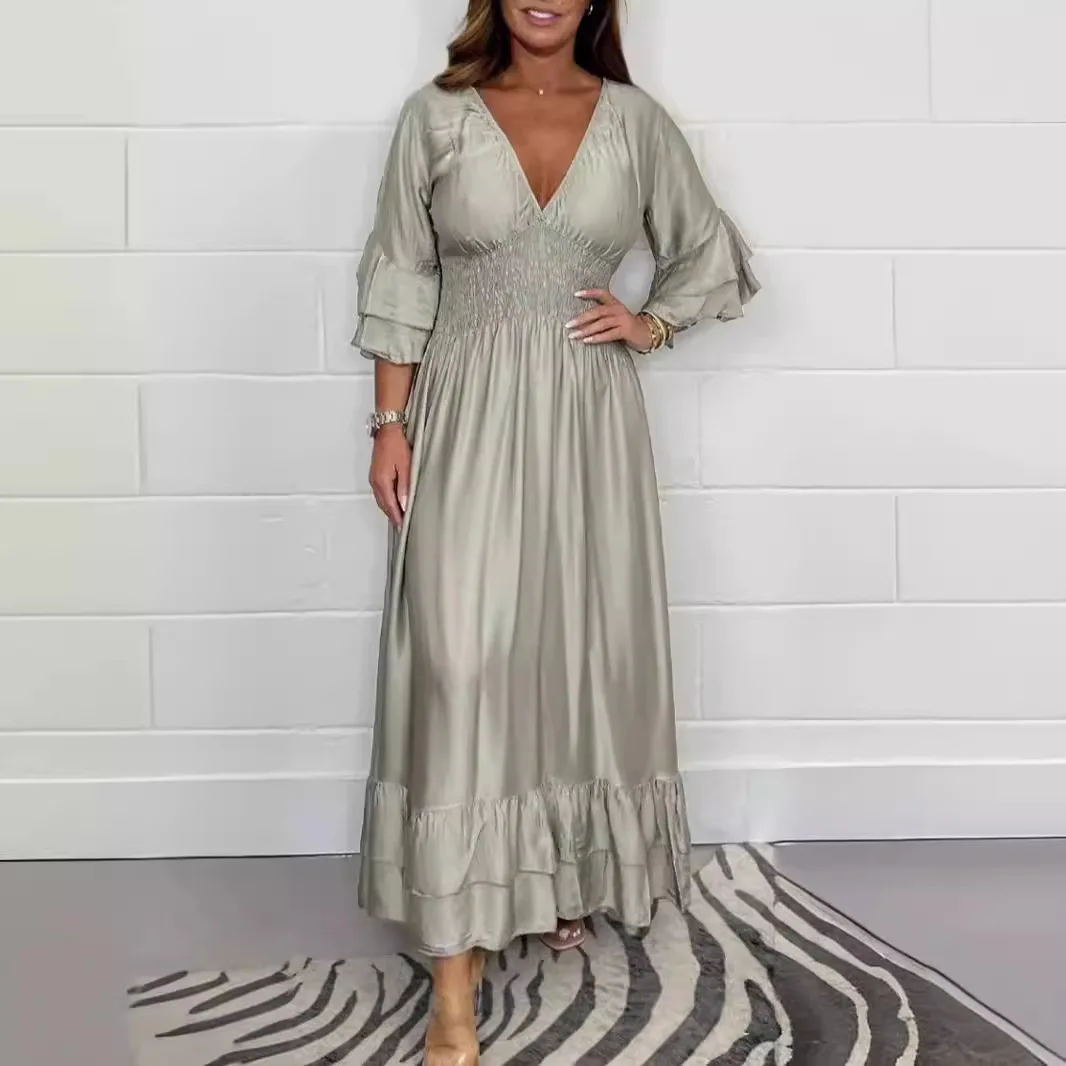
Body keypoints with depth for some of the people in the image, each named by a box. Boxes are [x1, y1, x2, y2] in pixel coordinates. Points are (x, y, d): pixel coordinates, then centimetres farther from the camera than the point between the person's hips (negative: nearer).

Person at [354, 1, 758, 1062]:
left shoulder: (636, 120, 7)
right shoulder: (437, 115, 3)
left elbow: (713, 256, 17)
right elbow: (399, 282, 3)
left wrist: (650, 325, 0)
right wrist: (389, 425, -3)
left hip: (590, 419, 2)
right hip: (468, 417, -2)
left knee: (586, 648, 9)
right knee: (459, 662, -9)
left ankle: (573, 877, 33)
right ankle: (454, 972, -3)